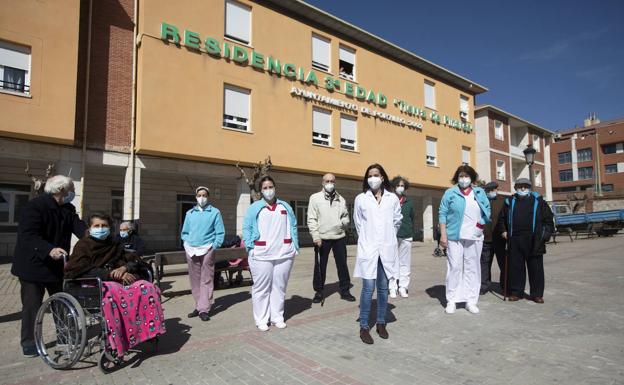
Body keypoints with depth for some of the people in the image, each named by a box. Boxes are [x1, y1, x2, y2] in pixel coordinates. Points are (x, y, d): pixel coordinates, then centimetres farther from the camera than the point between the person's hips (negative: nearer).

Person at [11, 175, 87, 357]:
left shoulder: (68, 209, 4)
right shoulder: (34, 207, -20)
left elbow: (79, 226, -9)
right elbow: (28, 236, -28)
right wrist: (49, 250, -43)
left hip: (56, 265, 7)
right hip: (33, 265, -7)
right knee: (32, 305, 2)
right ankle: (29, 342, 19)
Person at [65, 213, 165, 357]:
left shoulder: (115, 245, 24)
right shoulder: (83, 245, 10)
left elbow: (135, 261, 18)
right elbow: (82, 271, -7)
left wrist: (124, 268, -7)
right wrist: (113, 274, -16)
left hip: (121, 280, 5)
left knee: (147, 287, -26)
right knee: (112, 293, -40)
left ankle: (149, 328, -23)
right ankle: (117, 341, -39)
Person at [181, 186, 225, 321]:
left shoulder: (215, 212, 3)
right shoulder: (190, 213, 15)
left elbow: (220, 232, 0)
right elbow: (185, 232, 19)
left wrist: (214, 246, -9)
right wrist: (186, 244, 5)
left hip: (207, 249, -4)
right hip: (191, 250, 4)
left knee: (206, 280, -4)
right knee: (194, 280, 9)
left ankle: (204, 309, -1)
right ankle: (199, 306, 20)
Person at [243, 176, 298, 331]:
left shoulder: (285, 206, 15)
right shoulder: (254, 207, 5)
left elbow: (293, 227, 12)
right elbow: (246, 228, 1)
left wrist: (295, 246, 3)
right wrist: (250, 247, -10)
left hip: (284, 254, 3)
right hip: (261, 255, -3)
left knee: (279, 287, 9)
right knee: (261, 287, 2)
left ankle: (277, 317, 21)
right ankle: (261, 320, 13)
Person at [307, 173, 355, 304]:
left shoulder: (341, 199, 11)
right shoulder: (315, 198, -1)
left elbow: (346, 217, 18)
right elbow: (311, 219, -4)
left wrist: (344, 222, -5)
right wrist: (315, 236, -12)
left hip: (339, 237, 3)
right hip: (322, 238, -3)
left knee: (342, 265, 8)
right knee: (320, 266, 7)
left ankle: (345, 290, 23)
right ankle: (318, 291, 22)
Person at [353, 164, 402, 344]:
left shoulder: (392, 198, 5)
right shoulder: (360, 198, 1)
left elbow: (397, 220, 17)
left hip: (387, 248, 2)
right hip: (368, 248, -2)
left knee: (383, 288, 9)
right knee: (368, 288, -5)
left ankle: (381, 323, 24)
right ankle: (364, 327, 6)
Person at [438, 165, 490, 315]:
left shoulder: (480, 192, 14)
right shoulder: (450, 193, 4)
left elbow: (487, 211, 17)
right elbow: (442, 214, 0)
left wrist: (482, 224, -2)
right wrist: (443, 234, -7)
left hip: (475, 237, 3)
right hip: (454, 236, -3)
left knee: (472, 268, 6)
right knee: (454, 267, -3)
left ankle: (471, 301, 15)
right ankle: (451, 301, 6)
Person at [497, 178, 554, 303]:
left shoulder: (538, 201, 8)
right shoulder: (510, 202, 13)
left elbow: (548, 219, 7)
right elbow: (502, 218, 21)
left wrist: (546, 234, -2)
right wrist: (503, 230, 8)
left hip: (534, 241, -1)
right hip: (514, 241, 2)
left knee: (536, 268, 3)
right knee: (515, 267, 5)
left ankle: (537, 294, 13)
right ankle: (516, 292, 14)